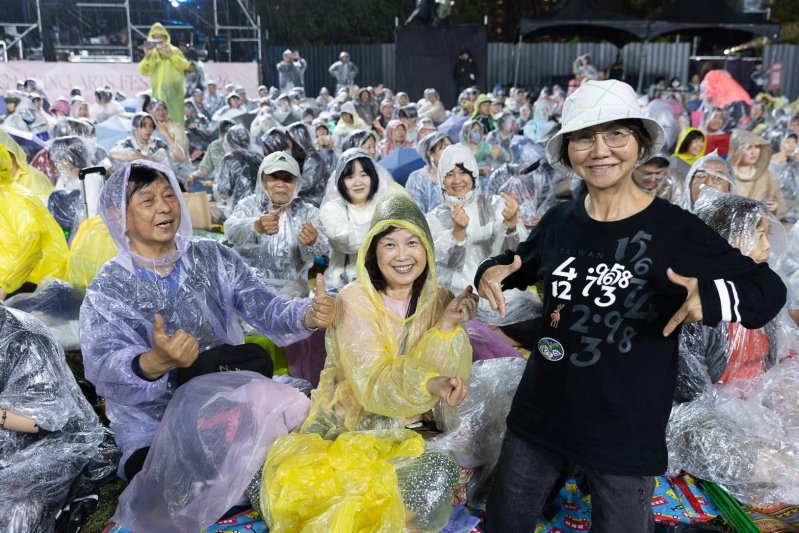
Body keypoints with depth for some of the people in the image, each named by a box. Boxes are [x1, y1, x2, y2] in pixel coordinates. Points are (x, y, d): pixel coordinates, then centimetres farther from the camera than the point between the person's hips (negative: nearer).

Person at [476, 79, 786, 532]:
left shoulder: (676, 230, -13)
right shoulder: (559, 220, -2)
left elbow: (768, 289, -7)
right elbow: (521, 265, 17)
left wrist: (715, 296, -28)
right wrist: (492, 272, -5)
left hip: (627, 434, -3)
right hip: (538, 415, 4)